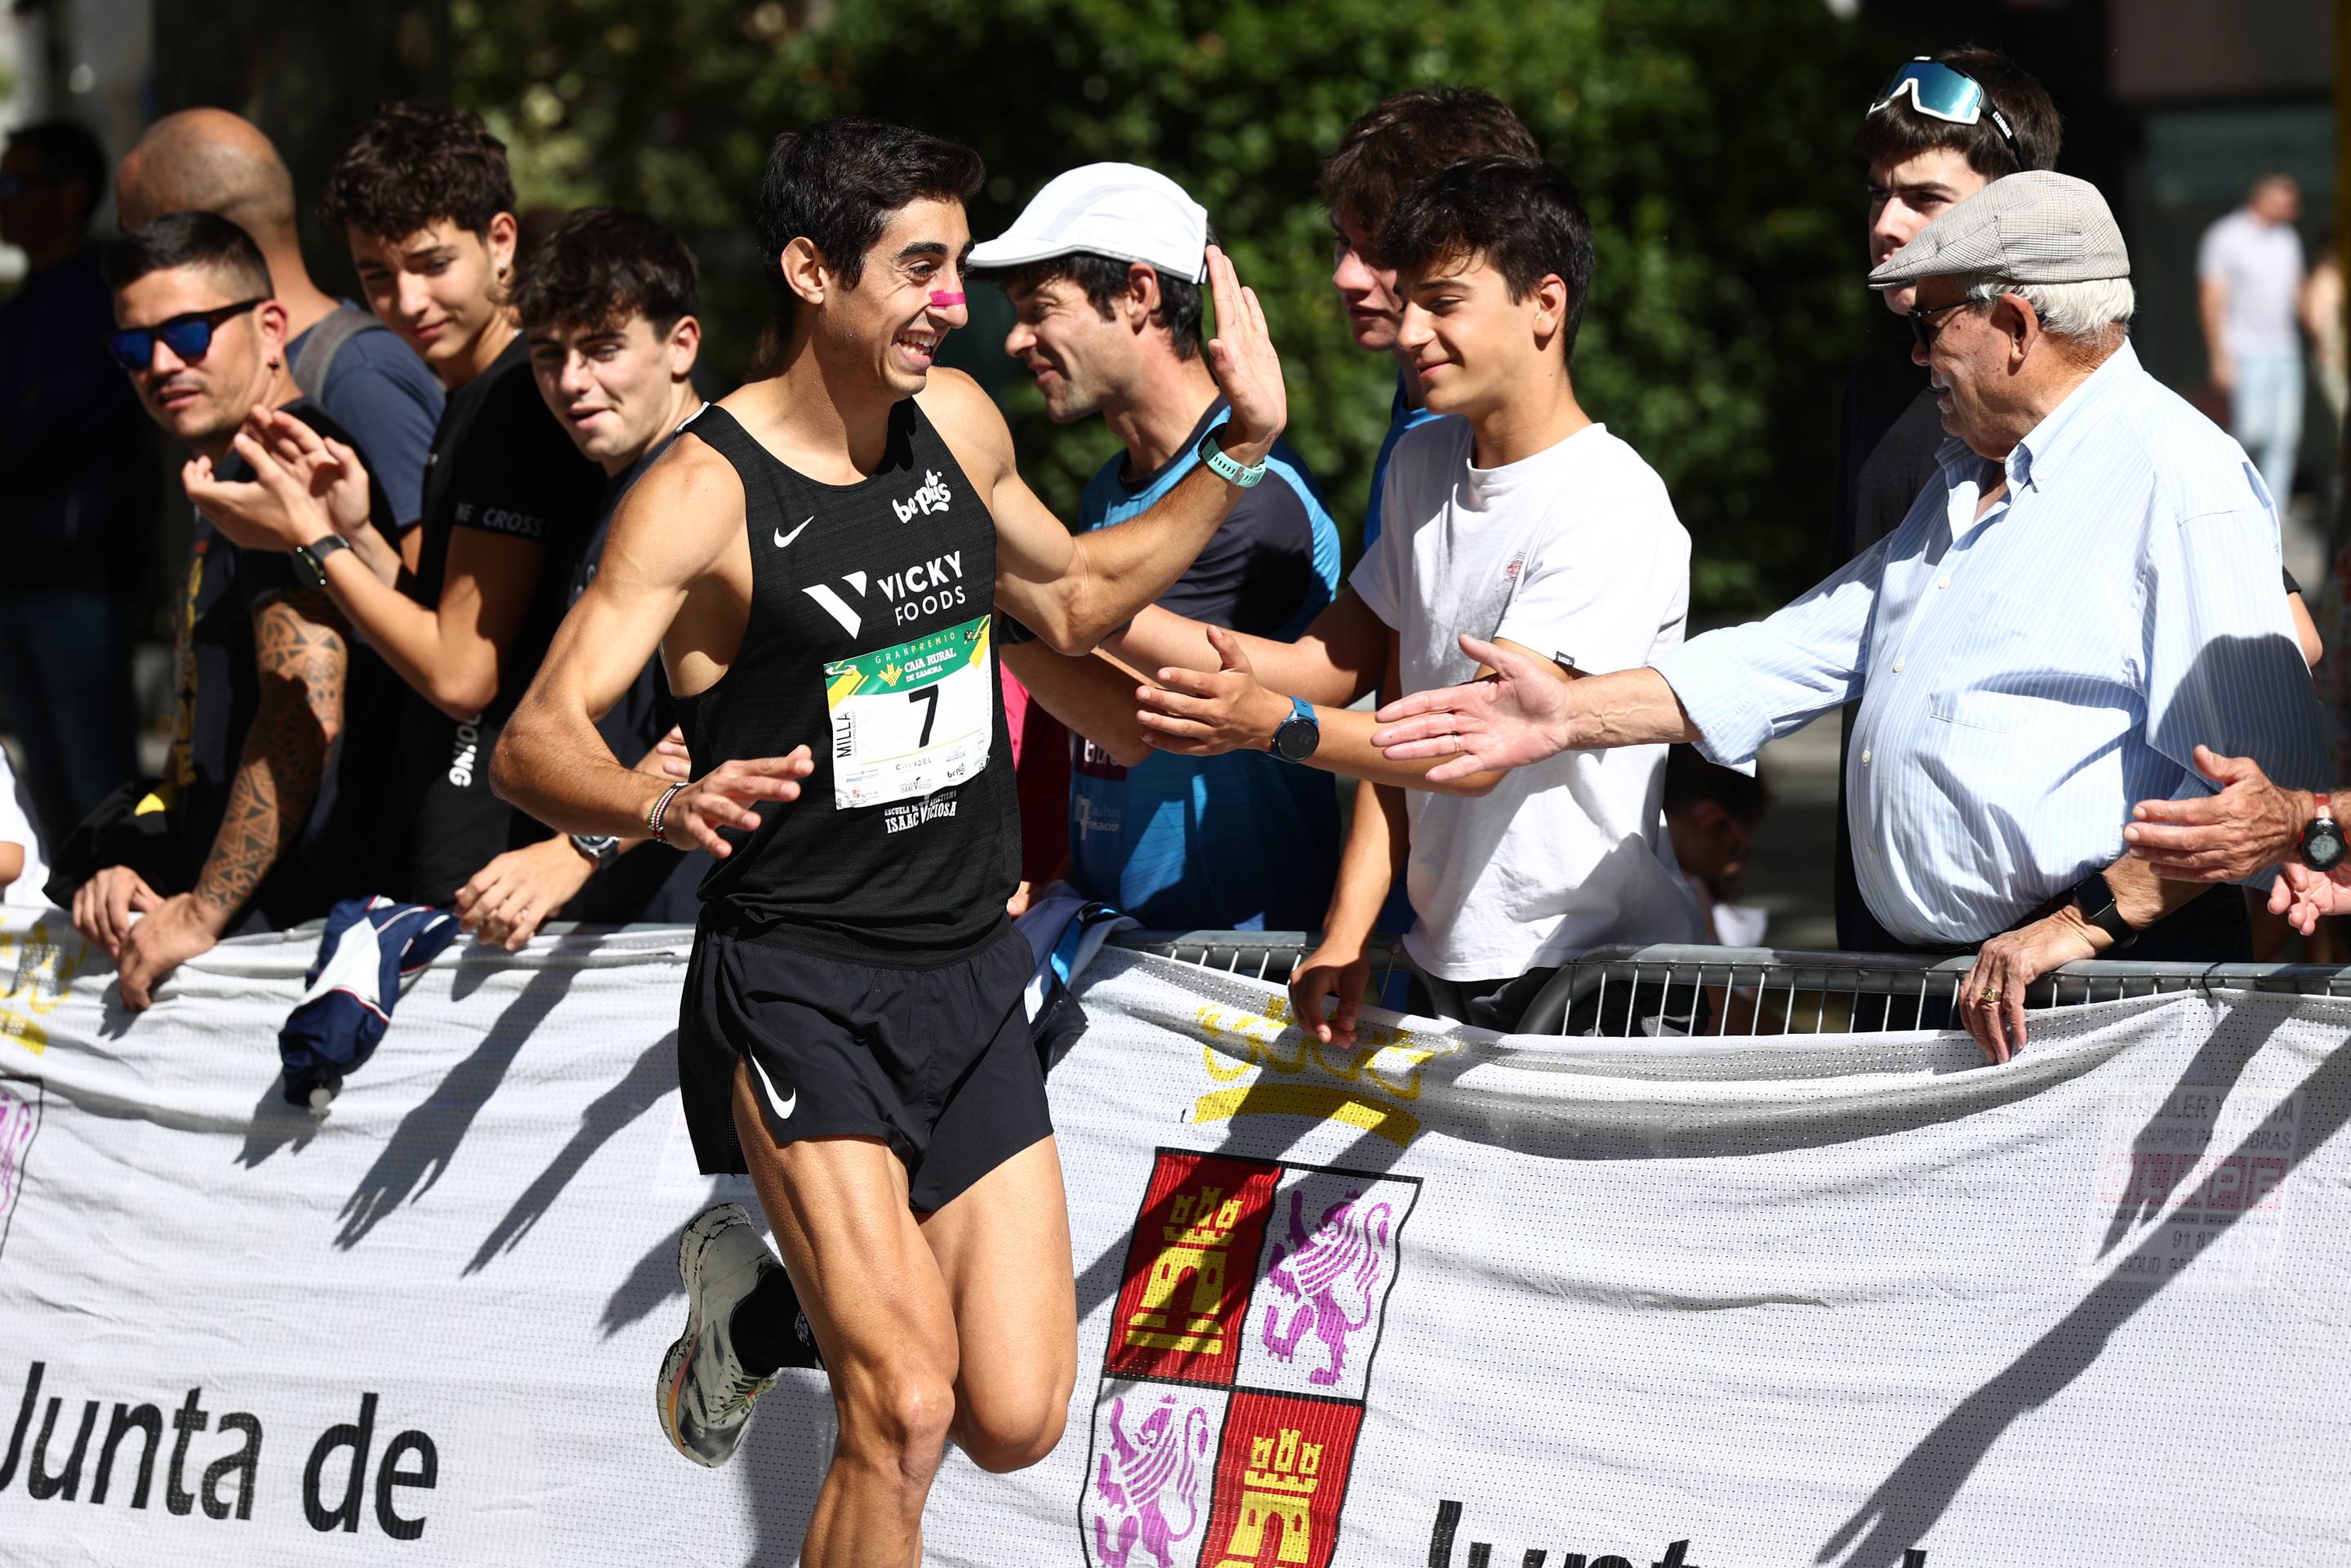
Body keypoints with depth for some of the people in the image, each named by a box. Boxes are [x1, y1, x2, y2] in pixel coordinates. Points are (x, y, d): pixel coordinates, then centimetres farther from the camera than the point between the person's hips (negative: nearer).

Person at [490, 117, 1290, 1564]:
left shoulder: (958, 422, 6)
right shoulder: (706, 494, -13)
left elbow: (1073, 599, 25)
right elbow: (539, 742, -20)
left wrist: (1242, 449, 16)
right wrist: (663, 806, -41)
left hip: (971, 979, 6)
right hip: (799, 992, -6)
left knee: (1017, 1424, 1)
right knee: (906, 1413, -21)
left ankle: (774, 1303, 28)